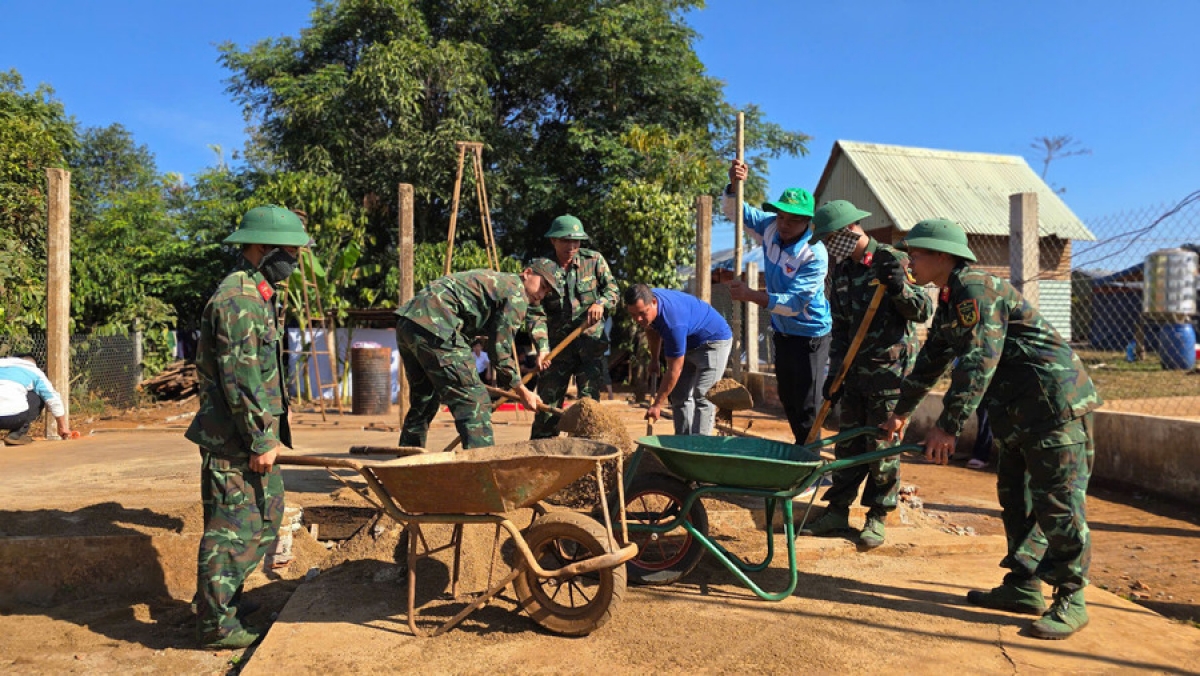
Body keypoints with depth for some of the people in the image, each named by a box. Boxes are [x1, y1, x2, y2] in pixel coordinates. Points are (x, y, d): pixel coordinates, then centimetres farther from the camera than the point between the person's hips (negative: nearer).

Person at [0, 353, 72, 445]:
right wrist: (63, 427, 31)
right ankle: (17, 435, 8)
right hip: (13, 416, -4)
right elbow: (54, 400, 18)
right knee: (38, 397, 22)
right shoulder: (34, 371, 18)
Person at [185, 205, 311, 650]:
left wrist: (271, 428, 21)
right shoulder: (238, 299, -19)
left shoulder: (261, 294, 14)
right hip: (232, 437, -10)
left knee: (266, 517, 19)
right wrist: (262, 439, -20)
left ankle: (224, 597, 32)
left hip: (254, 434, 10)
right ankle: (216, 624, 12)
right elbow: (240, 379, -23)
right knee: (233, 527, -1)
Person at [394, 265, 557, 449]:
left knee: (424, 403, 22)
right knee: (474, 402, -7)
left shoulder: (494, 280, 28)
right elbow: (499, 349, -3)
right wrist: (523, 392, 6)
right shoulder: (516, 293, -1)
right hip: (433, 325, -10)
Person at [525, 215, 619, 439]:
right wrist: (542, 347, -21)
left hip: (590, 342, 1)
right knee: (547, 402, 5)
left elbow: (612, 289, 5)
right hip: (557, 346, 0)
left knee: (590, 399, -1)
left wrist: (601, 303, -19)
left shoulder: (594, 260, 0)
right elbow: (536, 313, -10)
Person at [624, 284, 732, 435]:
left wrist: (657, 405, -25)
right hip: (688, 342, 9)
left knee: (702, 396, -17)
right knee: (679, 396, 4)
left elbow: (674, 371, -32)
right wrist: (654, 359, 13)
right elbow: (652, 330, 10)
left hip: (714, 340, -9)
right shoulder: (645, 301, -16)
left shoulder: (673, 323, -40)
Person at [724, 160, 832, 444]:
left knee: (807, 408, -3)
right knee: (787, 400, 19)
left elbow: (793, 304, -30)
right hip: (782, 333, 8)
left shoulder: (815, 255, -26)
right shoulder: (770, 227, -7)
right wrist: (734, 185, -19)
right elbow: (733, 211, 2)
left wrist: (749, 295, -38)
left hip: (810, 337, -8)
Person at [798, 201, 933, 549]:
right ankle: (837, 512, 19)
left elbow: (924, 311, -9)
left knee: (883, 447, 1)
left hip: (890, 371, -6)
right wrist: (834, 372, 7)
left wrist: (899, 288, -27)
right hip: (855, 372, 6)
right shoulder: (841, 271, 11)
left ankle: (877, 517, 14)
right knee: (848, 445, 10)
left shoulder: (893, 261, -8)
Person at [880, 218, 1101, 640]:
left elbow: (979, 361, -25)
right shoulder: (950, 300, 16)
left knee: (1058, 502, -6)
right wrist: (901, 412, 29)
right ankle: (1024, 586, 21)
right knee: (1016, 496, 13)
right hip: (1019, 410, 11)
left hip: (1055, 400, -11)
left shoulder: (976, 288, -17)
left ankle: (1070, 600, 3)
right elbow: (931, 361, 24)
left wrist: (948, 426, -26)